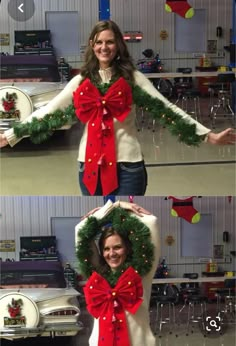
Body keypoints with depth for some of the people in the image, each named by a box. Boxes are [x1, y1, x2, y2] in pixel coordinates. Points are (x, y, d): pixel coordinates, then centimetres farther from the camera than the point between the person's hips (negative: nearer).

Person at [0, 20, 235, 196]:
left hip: (127, 164, -3)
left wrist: (210, 136, -12)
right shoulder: (81, 81, 7)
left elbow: (167, 109, -5)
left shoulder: (132, 78, 0)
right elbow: (48, 111, 7)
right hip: (90, 163, 3)